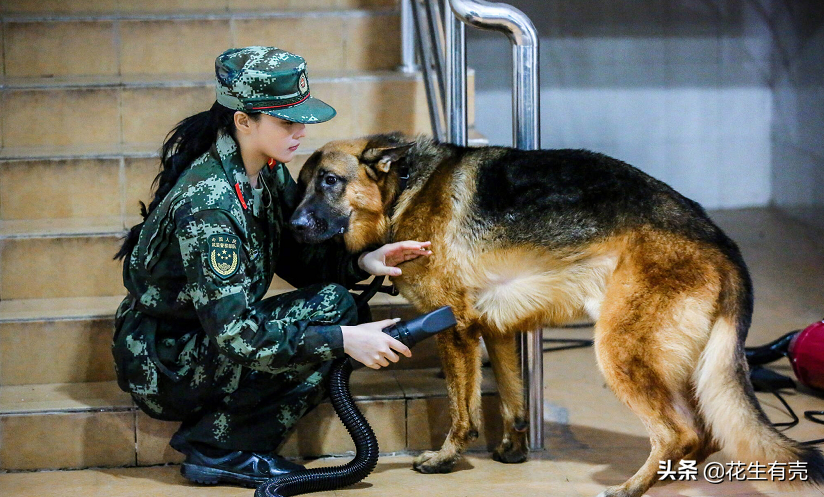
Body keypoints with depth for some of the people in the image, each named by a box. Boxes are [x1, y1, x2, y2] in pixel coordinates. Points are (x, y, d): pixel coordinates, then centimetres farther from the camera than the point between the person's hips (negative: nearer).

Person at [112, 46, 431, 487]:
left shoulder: (268, 174, 0)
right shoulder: (207, 203, -28)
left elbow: (298, 259, 9)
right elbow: (235, 334, -31)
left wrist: (363, 262, -10)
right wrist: (344, 339, -31)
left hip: (206, 339, 9)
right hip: (163, 365, -9)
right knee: (331, 305, -19)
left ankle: (217, 443, 0)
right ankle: (217, 448, -10)